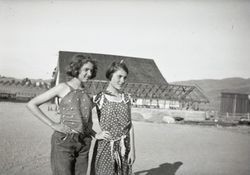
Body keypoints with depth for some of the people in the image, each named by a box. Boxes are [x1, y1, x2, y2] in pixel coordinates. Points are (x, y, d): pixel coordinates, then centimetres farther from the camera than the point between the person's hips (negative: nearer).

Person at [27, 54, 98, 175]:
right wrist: (53, 124, -9)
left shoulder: (86, 91, 13)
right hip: (64, 141, -5)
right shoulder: (63, 87, -2)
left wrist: (89, 128, 7)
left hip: (84, 142, 5)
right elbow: (31, 104, -4)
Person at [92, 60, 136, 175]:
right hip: (105, 147, -3)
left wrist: (132, 149, 2)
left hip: (124, 147, 3)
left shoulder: (126, 99, 4)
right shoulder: (99, 98, -6)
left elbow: (130, 126, 5)